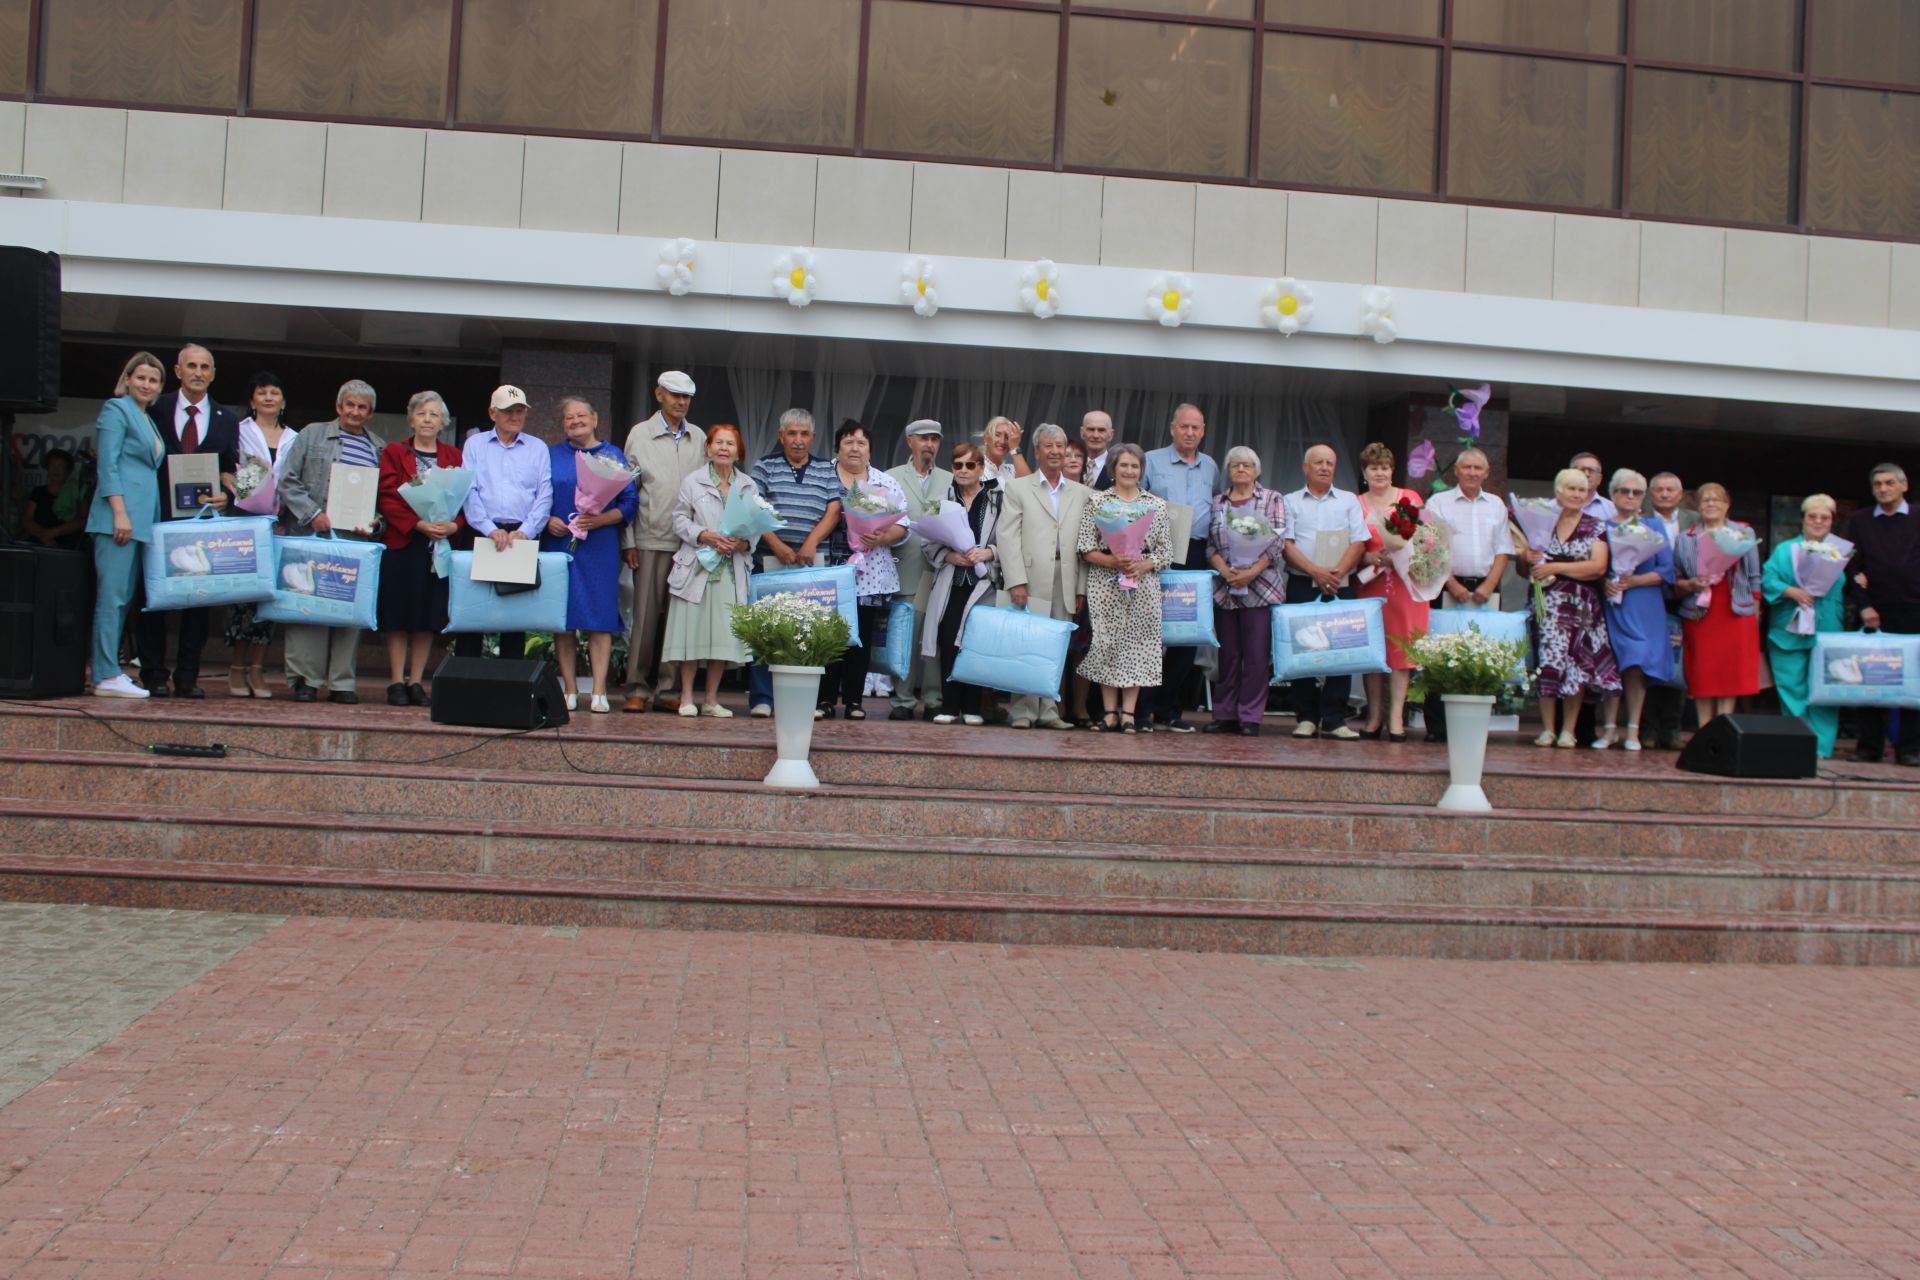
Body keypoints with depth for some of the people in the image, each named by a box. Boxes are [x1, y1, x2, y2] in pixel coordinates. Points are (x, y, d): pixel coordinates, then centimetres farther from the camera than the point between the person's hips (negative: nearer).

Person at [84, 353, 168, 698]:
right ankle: (107, 677, -11)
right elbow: (108, 465, -10)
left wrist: (153, 520, 16)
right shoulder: (117, 410, -1)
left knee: (124, 597, 7)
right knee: (112, 595, -10)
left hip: (141, 519, 9)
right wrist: (120, 512, -18)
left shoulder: (149, 420, 23)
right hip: (120, 514, -9)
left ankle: (109, 672, 9)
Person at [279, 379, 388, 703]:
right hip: (312, 535, -2)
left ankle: (342, 682, 5)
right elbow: (288, 482, 3)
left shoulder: (380, 449, 15)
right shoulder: (312, 435, 10)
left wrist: (375, 521, -6)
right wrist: (313, 514, -9)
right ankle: (306, 679, 1)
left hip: (358, 541, 2)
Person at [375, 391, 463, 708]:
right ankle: (397, 683, 4)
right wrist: (419, 524, -17)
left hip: (442, 545, 2)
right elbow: (388, 499, -4)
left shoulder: (454, 457, 13)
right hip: (401, 543, -2)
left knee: (430, 615, 3)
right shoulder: (393, 453, 6)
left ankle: (416, 682, 11)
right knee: (398, 614, -1)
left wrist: (454, 525, -14)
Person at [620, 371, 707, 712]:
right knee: (646, 614, -3)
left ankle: (667, 690, 8)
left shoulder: (699, 438, 13)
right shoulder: (640, 434, 6)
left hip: (690, 541, 3)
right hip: (651, 539, -2)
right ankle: (636, 688, 4)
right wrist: (628, 542, -2)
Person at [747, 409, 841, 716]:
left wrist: (811, 543, -9)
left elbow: (833, 511, 6)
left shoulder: (827, 470, 13)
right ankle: (761, 699, 0)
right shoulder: (765, 467, 9)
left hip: (811, 560, 1)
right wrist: (777, 545, -11)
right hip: (771, 558, -1)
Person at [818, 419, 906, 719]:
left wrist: (881, 538, -12)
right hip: (830, 571, -1)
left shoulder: (887, 483, 12)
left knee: (861, 638, 3)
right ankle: (825, 700, 3)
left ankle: (853, 700, 11)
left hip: (870, 575, 2)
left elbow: (902, 527, 6)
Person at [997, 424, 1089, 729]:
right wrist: (1016, 582, -11)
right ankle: (1023, 711, 3)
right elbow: (1006, 537, -1)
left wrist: (1081, 588, 4)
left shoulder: (1080, 493, 16)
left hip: (1065, 586, 3)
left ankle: (1049, 711, 9)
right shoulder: (1018, 488, 7)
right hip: (1031, 583, -2)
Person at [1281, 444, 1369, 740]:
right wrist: (1315, 572, -15)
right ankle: (1306, 718, 6)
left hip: (1341, 586, 1)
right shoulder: (1291, 502, 10)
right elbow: (1286, 544, -1)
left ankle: (1334, 720, 0)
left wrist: (1338, 572, -13)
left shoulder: (1349, 501, 14)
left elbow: (1359, 542, 4)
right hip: (1301, 585, -1)